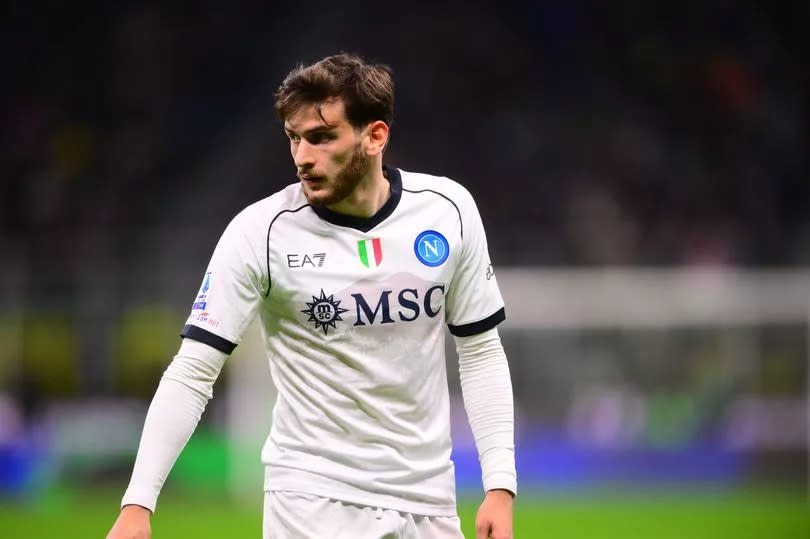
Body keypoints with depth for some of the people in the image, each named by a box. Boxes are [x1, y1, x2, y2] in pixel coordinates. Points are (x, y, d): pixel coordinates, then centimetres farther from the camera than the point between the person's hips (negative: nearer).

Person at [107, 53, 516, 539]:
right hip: (312, 497, -3)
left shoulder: (448, 210, -3)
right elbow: (191, 374, -12)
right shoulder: (259, 233, -12)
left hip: (427, 499, 3)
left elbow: (481, 353, 6)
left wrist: (500, 485, -3)